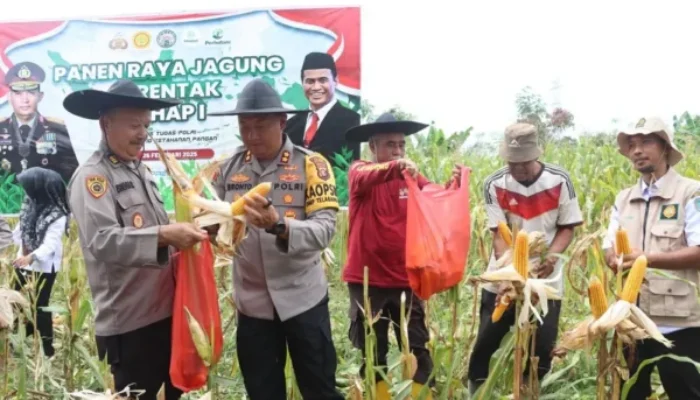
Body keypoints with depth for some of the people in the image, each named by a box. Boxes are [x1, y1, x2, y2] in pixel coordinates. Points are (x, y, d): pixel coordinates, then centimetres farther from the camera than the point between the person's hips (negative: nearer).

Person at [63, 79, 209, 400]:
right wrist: (164, 236, -34)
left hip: (166, 311, 8)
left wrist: (182, 232, 6)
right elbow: (102, 242, -25)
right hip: (128, 323, -8)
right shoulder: (91, 177, -11)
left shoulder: (141, 171, 16)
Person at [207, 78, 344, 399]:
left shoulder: (311, 164, -9)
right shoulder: (229, 167, 2)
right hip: (251, 303, 3)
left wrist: (278, 225, -35)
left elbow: (325, 229, -19)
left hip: (302, 299, -3)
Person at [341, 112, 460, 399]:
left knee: (418, 351, 5)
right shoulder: (359, 171, -3)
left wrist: (454, 185, -29)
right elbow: (364, 179, -27)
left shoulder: (412, 176, 8)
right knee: (372, 354, 10)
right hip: (367, 279, -2)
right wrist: (394, 167, -46)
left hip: (405, 279, 3)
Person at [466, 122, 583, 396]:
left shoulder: (559, 181, -8)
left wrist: (551, 257, -20)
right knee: (486, 342, 6)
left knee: (542, 347, 5)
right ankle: (474, 392, 25)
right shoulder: (494, 185, -9)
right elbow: (499, 235, -12)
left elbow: (567, 228, -1)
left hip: (546, 281, 0)